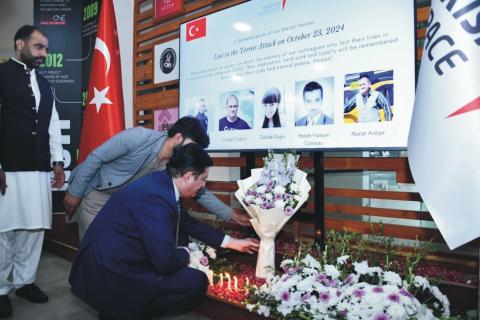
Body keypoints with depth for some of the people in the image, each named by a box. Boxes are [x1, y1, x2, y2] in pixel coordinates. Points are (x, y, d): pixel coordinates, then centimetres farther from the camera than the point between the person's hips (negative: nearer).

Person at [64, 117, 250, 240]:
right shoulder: (138, 137, -31)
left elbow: (199, 192, -3)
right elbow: (96, 157, -23)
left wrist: (231, 214, -5)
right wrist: (74, 193, -17)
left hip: (120, 200, 6)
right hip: (91, 190, -5)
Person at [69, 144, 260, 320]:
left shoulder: (161, 183, 3)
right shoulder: (155, 196, -27)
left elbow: (188, 224, 17)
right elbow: (166, 262, -26)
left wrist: (231, 242, 19)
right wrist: (187, 254, -3)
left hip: (106, 263, 10)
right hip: (108, 277, -10)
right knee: (196, 282, -12)